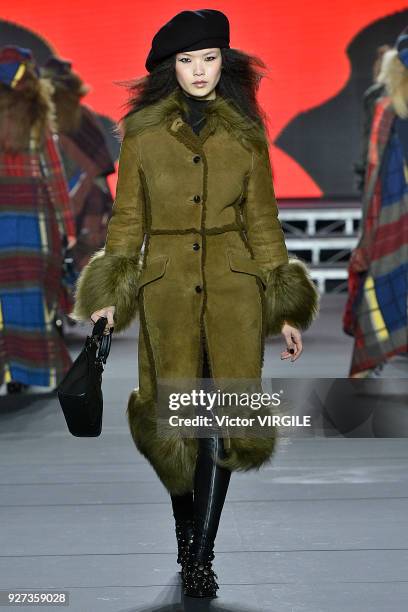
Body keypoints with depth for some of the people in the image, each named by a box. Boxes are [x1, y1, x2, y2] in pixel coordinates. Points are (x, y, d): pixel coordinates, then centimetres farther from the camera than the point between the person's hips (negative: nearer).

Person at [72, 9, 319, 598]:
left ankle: (200, 557, 1)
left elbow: (263, 220, 9)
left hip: (233, 282, 0)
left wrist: (285, 309, 6)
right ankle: (185, 523, 26)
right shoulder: (143, 131, 5)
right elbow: (127, 218, 8)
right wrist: (109, 295, -1)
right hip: (168, 284, 0)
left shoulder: (246, 133, 7)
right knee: (177, 416, -2)